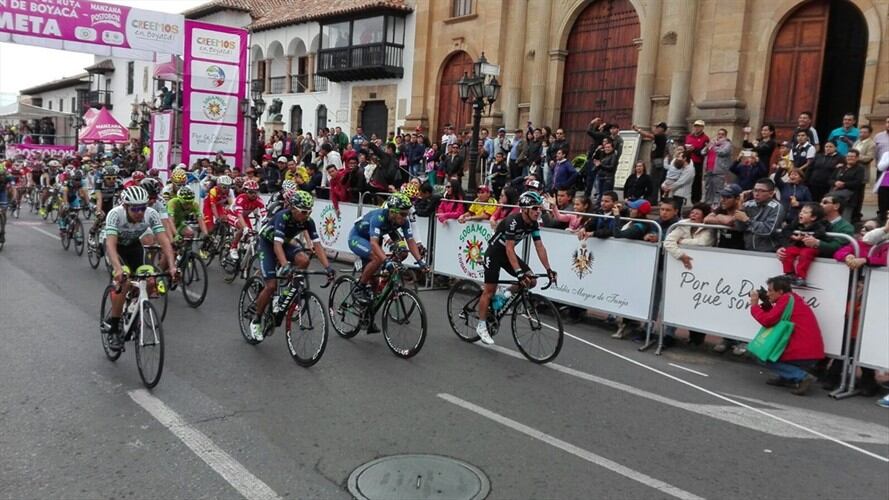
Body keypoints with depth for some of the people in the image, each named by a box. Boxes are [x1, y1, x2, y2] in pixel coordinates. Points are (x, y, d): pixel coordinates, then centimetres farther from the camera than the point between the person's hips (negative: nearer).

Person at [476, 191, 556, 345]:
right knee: (490, 290, -5)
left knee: (531, 280, -8)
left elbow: (539, 247, -5)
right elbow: (509, 248, -32)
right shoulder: (513, 221, -29)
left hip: (508, 254, 7)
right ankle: (481, 326, 7)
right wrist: (518, 272, -39)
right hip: (494, 253, -7)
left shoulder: (534, 224, -7)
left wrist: (548, 269, -12)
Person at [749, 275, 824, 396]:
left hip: (803, 354, -10)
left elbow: (767, 321, -16)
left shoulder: (786, 299, -11)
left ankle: (802, 377, -9)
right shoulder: (793, 297, 17)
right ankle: (786, 377, 17)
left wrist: (754, 305, -3)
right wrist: (765, 304, 11)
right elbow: (773, 317, 21)